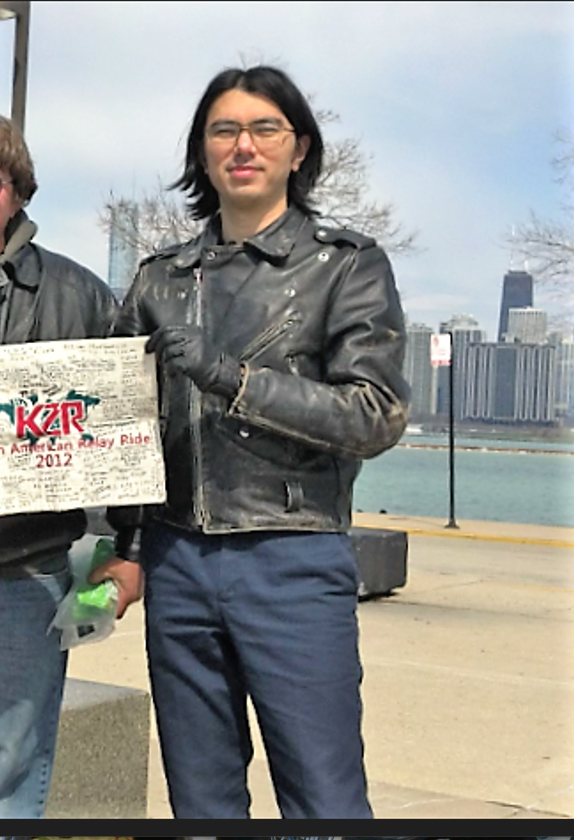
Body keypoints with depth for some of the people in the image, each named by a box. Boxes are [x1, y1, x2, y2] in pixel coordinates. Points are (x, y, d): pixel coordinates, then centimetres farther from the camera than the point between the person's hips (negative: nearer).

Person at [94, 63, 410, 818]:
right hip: (177, 563, 4)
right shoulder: (162, 278, 13)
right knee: (201, 801, 11)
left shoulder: (348, 266, 2)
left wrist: (229, 379, -16)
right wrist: (123, 548, 2)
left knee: (326, 803, 0)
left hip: (295, 564, -3)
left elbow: (377, 417, -8)